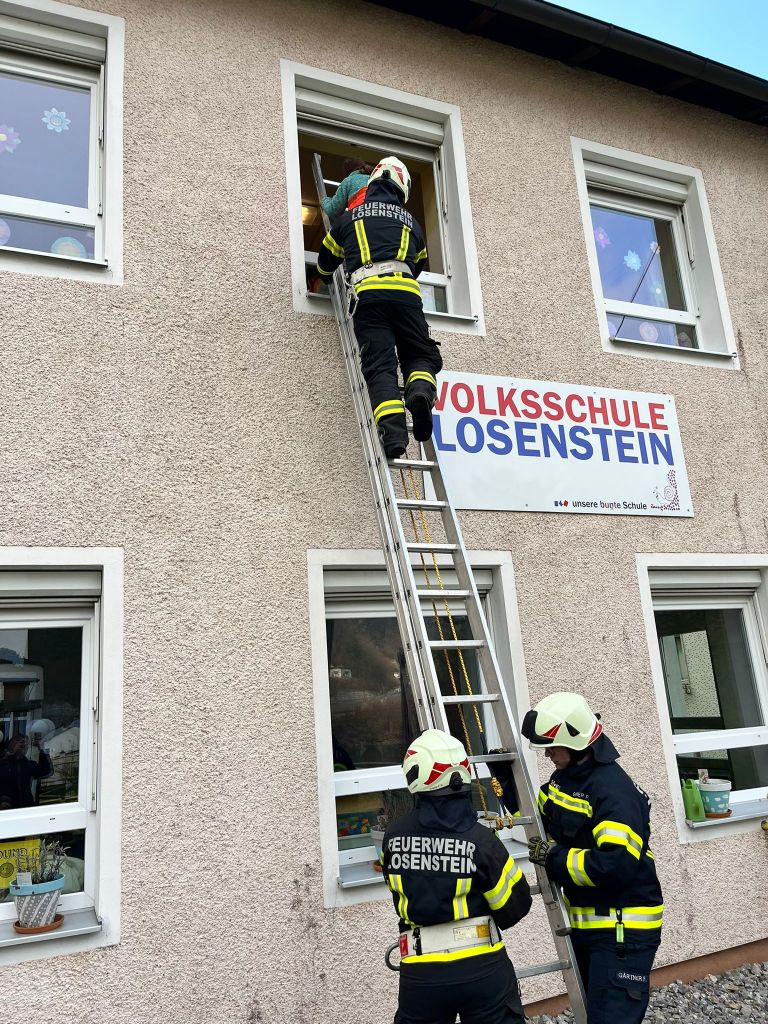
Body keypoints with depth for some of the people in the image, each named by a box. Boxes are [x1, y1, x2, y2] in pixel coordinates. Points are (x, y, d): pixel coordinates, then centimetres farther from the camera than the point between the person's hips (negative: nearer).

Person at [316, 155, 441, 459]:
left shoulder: (351, 216, 25)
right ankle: (421, 390, -24)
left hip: (368, 292, -1)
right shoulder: (411, 223, 27)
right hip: (406, 292, 1)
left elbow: (326, 261, 36)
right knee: (421, 355, 11)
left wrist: (325, 275, 59)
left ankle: (393, 430, -31)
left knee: (380, 365, -9)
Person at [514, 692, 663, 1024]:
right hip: (584, 922, 10)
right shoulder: (563, 778, 5)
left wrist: (553, 857, -23)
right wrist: (507, 781, 6)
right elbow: (538, 819, 20)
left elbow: (617, 865, -32)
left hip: (623, 929, -9)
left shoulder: (615, 792, -24)